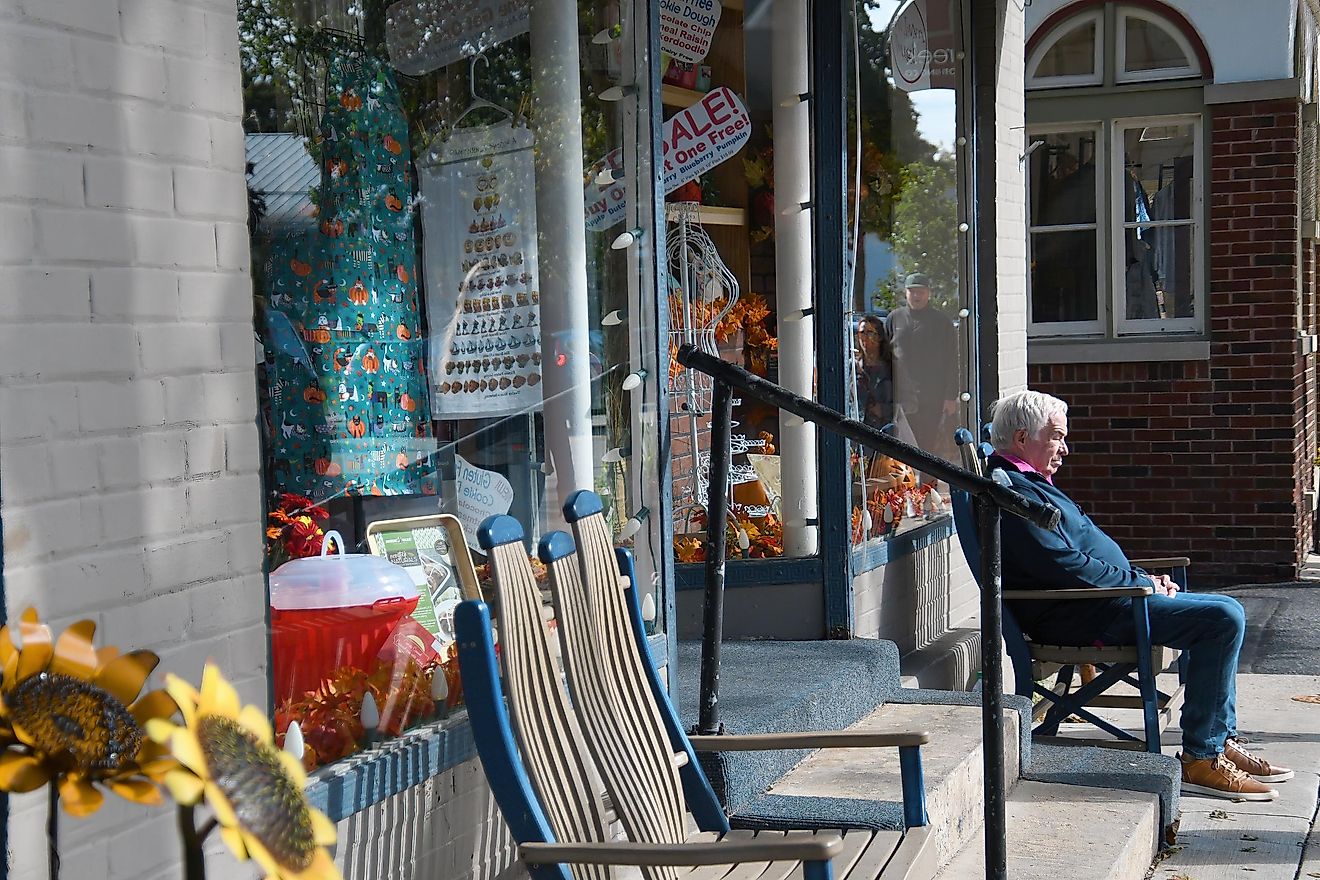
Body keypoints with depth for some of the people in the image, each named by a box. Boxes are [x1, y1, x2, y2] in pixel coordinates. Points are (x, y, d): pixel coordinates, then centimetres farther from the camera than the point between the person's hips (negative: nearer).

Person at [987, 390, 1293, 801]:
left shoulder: (1027, 484, 20)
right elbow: (1066, 567, -23)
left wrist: (1143, 579, 11)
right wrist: (1141, 582, -12)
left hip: (1090, 604, 12)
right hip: (1078, 618, -12)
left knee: (1222, 613, 18)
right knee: (1224, 617, -18)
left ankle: (1222, 740, 15)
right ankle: (1200, 759, -15)